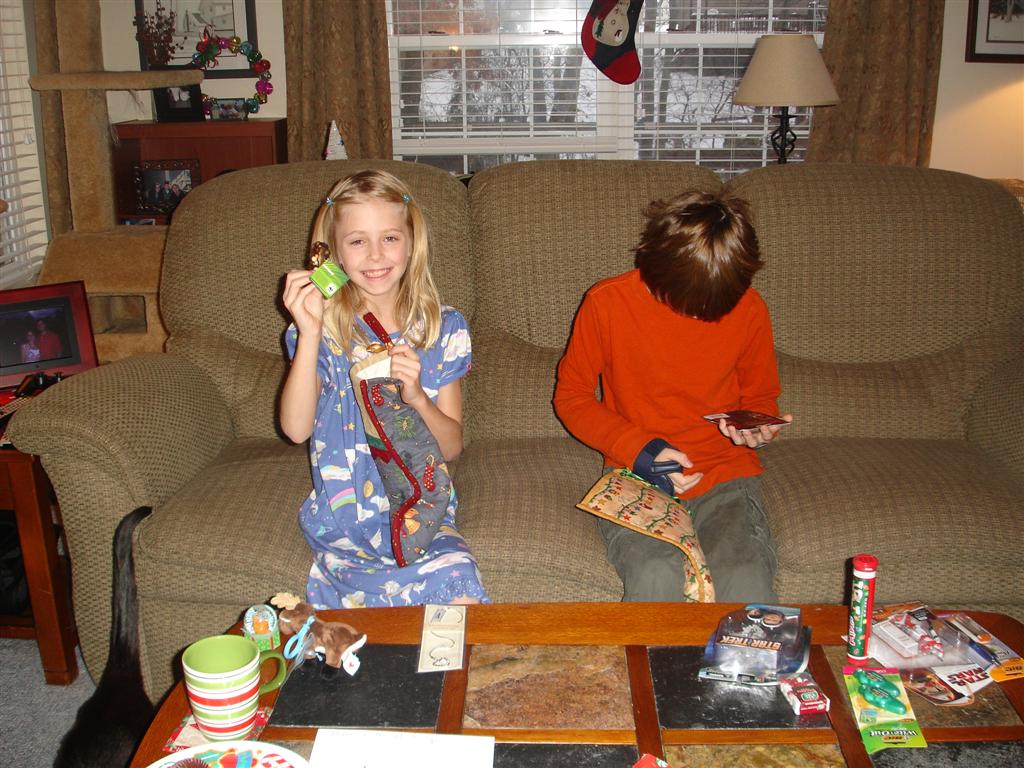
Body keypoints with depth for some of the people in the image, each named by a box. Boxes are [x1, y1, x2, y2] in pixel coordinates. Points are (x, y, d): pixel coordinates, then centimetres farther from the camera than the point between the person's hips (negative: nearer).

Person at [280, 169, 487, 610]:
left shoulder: (443, 329, 3)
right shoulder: (322, 330, 0)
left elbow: (452, 446, 2)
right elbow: (296, 428, -14)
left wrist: (417, 397, -17)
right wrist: (310, 333, -21)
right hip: (345, 518, -2)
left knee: (463, 603, -26)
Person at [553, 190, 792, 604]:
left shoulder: (749, 309, 0)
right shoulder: (607, 303, -7)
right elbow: (571, 397, 3)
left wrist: (758, 428, -8)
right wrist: (640, 449, -11)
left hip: (725, 475, 2)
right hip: (636, 477, -1)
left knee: (746, 584, -28)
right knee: (655, 578, -31)